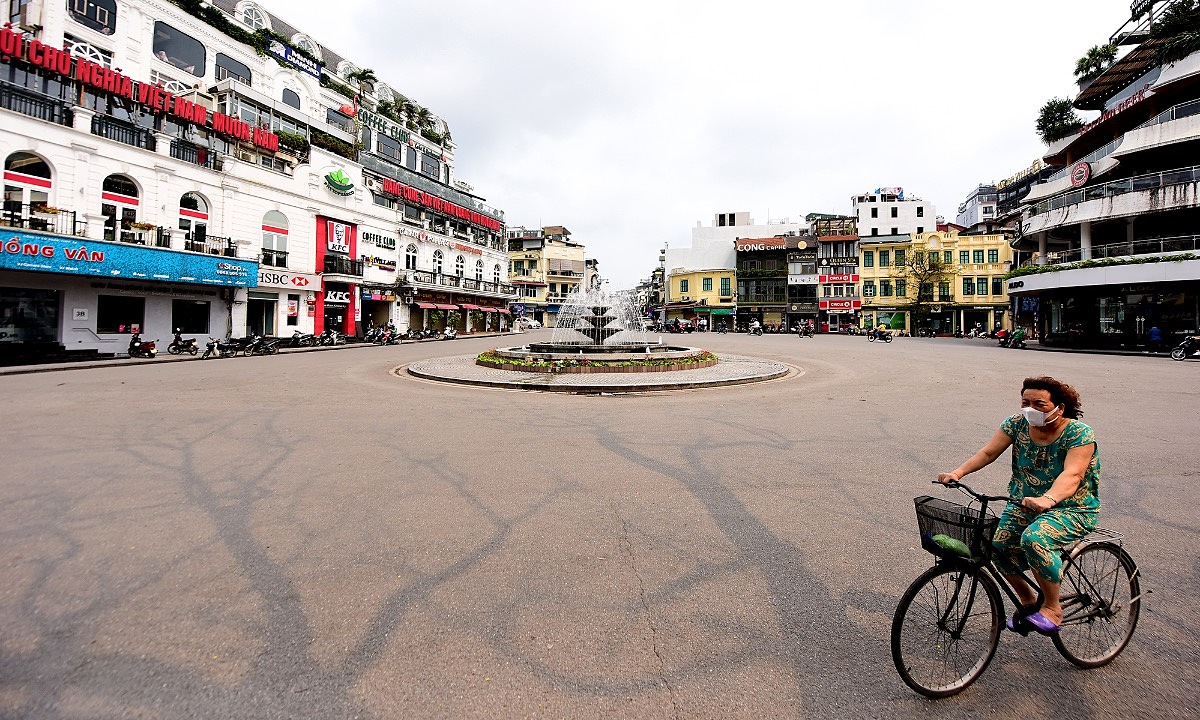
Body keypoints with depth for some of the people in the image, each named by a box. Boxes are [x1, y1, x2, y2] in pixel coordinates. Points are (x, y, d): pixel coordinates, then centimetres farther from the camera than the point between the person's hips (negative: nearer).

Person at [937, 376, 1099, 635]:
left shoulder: (1080, 434, -17)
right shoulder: (1017, 424, -4)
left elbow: (1072, 475, -33)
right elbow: (988, 452, -10)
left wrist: (1047, 499, -52)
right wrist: (957, 472, -27)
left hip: (1072, 509, -5)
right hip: (1024, 504, 5)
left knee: (1034, 539, -32)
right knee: (999, 544, -16)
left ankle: (1052, 607, -8)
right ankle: (1027, 599, 12)